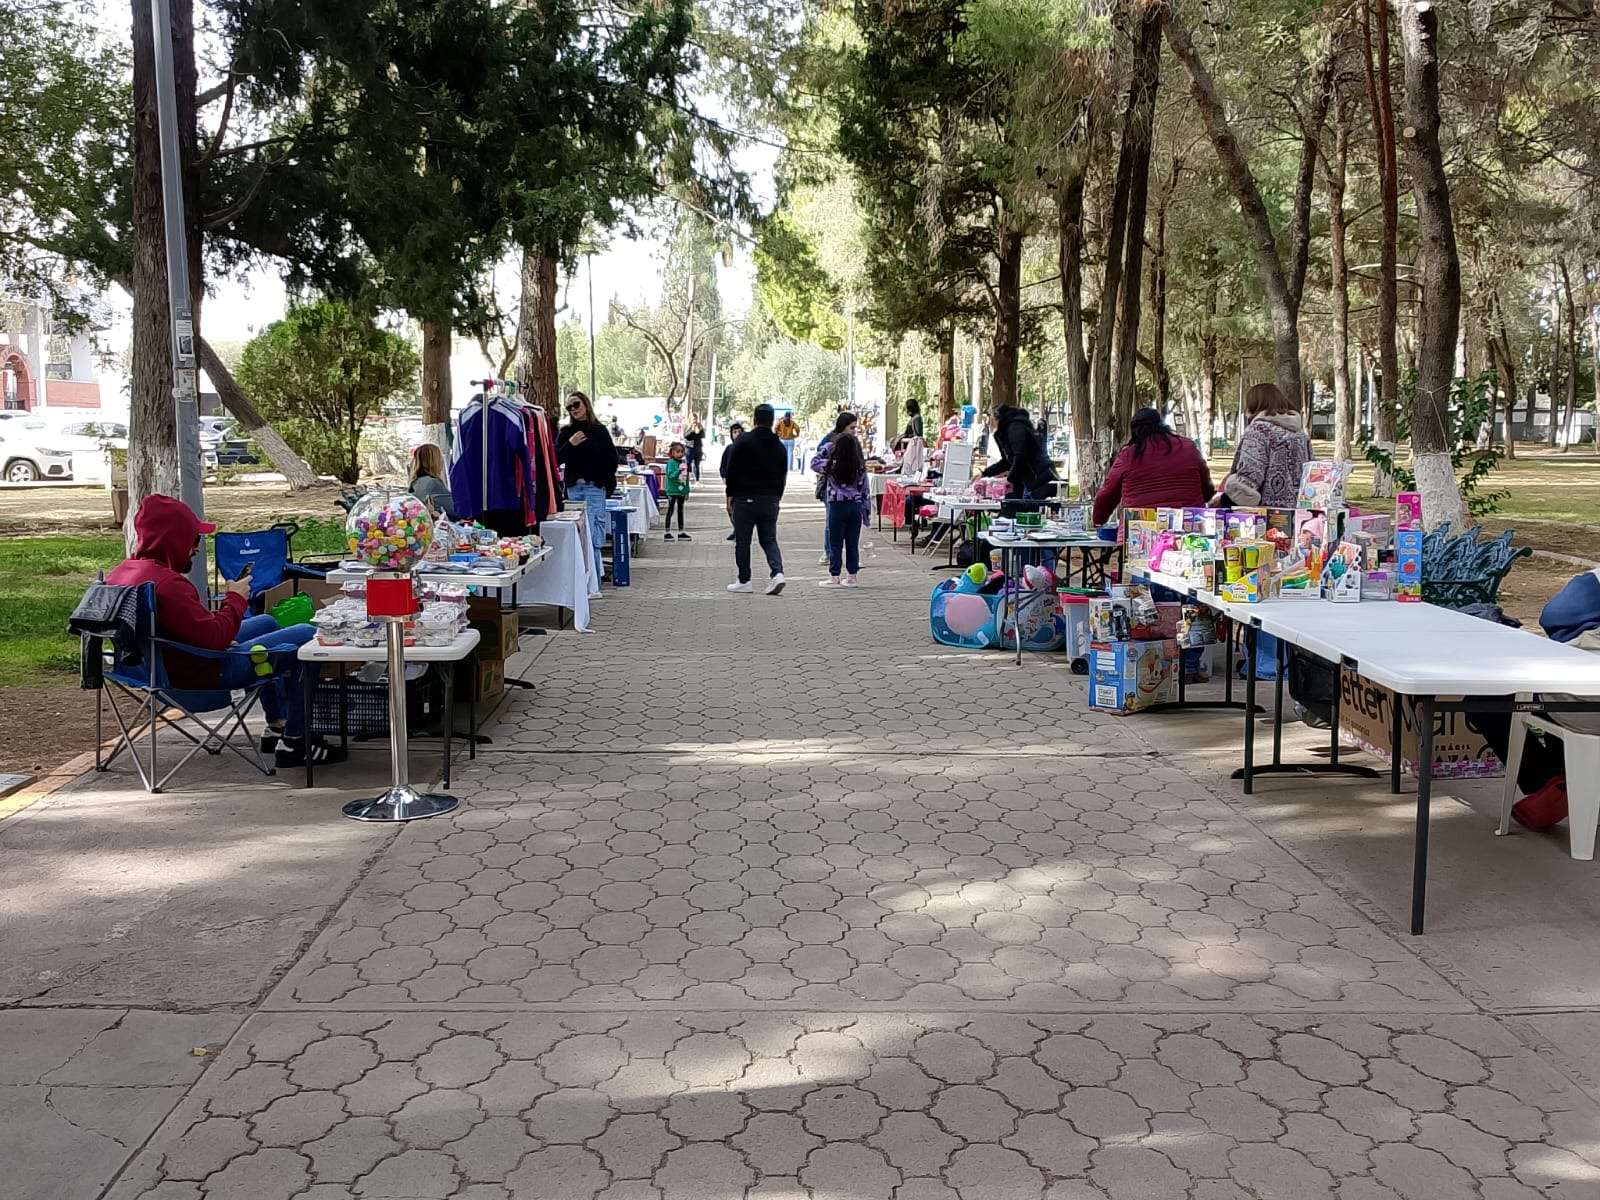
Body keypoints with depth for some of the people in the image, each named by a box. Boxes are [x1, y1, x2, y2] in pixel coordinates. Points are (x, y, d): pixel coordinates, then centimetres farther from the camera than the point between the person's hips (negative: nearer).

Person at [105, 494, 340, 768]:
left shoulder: (119, 572, 4)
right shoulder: (168, 585, -29)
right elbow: (214, 637, -30)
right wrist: (236, 599, -14)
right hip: (204, 673, -11)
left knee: (266, 623, 31)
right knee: (306, 636, -7)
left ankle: (277, 726, 33)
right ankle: (294, 743, 0)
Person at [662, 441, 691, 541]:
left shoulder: (684, 462, 8)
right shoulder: (671, 462, -10)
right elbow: (671, 475, -20)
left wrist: (687, 491, 14)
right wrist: (679, 470, -33)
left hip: (682, 491, 7)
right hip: (672, 491, -7)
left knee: (680, 511, 13)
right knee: (670, 511, -1)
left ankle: (681, 532, 21)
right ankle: (668, 533, 2)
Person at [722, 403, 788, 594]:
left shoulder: (743, 442, -6)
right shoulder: (779, 446, 9)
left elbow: (731, 471, -6)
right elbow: (783, 475, 14)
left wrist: (730, 495, 2)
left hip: (745, 498, -4)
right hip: (770, 501, 4)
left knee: (742, 541, 5)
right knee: (769, 539, 9)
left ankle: (744, 580, 7)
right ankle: (777, 573, -12)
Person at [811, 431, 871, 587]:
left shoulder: (832, 465, -9)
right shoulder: (860, 465, -1)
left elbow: (814, 463, 7)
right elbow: (865, 488, 4)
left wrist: (826, 448, 13)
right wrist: (867, 509, 12)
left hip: (837, 505, -3)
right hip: (856, 506, 3)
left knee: (835, 544, 4)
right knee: (853, 543, 9)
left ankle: (834, 577, 5)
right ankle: (851, 577, 14)